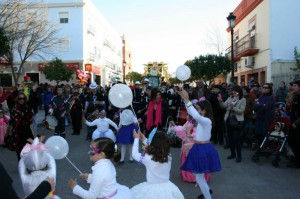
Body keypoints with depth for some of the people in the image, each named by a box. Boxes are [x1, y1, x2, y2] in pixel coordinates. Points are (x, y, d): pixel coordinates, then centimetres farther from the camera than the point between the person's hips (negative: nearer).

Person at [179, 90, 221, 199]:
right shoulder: (202, 119, 7)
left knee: (199, 177, 0)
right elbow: (191, 112, 17)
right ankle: (207, 190, 44)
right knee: (197, 173, 24)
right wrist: (185, 99, 4)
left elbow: (196, 116, -43)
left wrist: (187, 101, -40)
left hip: (203, 149, -10)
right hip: (200, 147, 10)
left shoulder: (207, 120, -22)